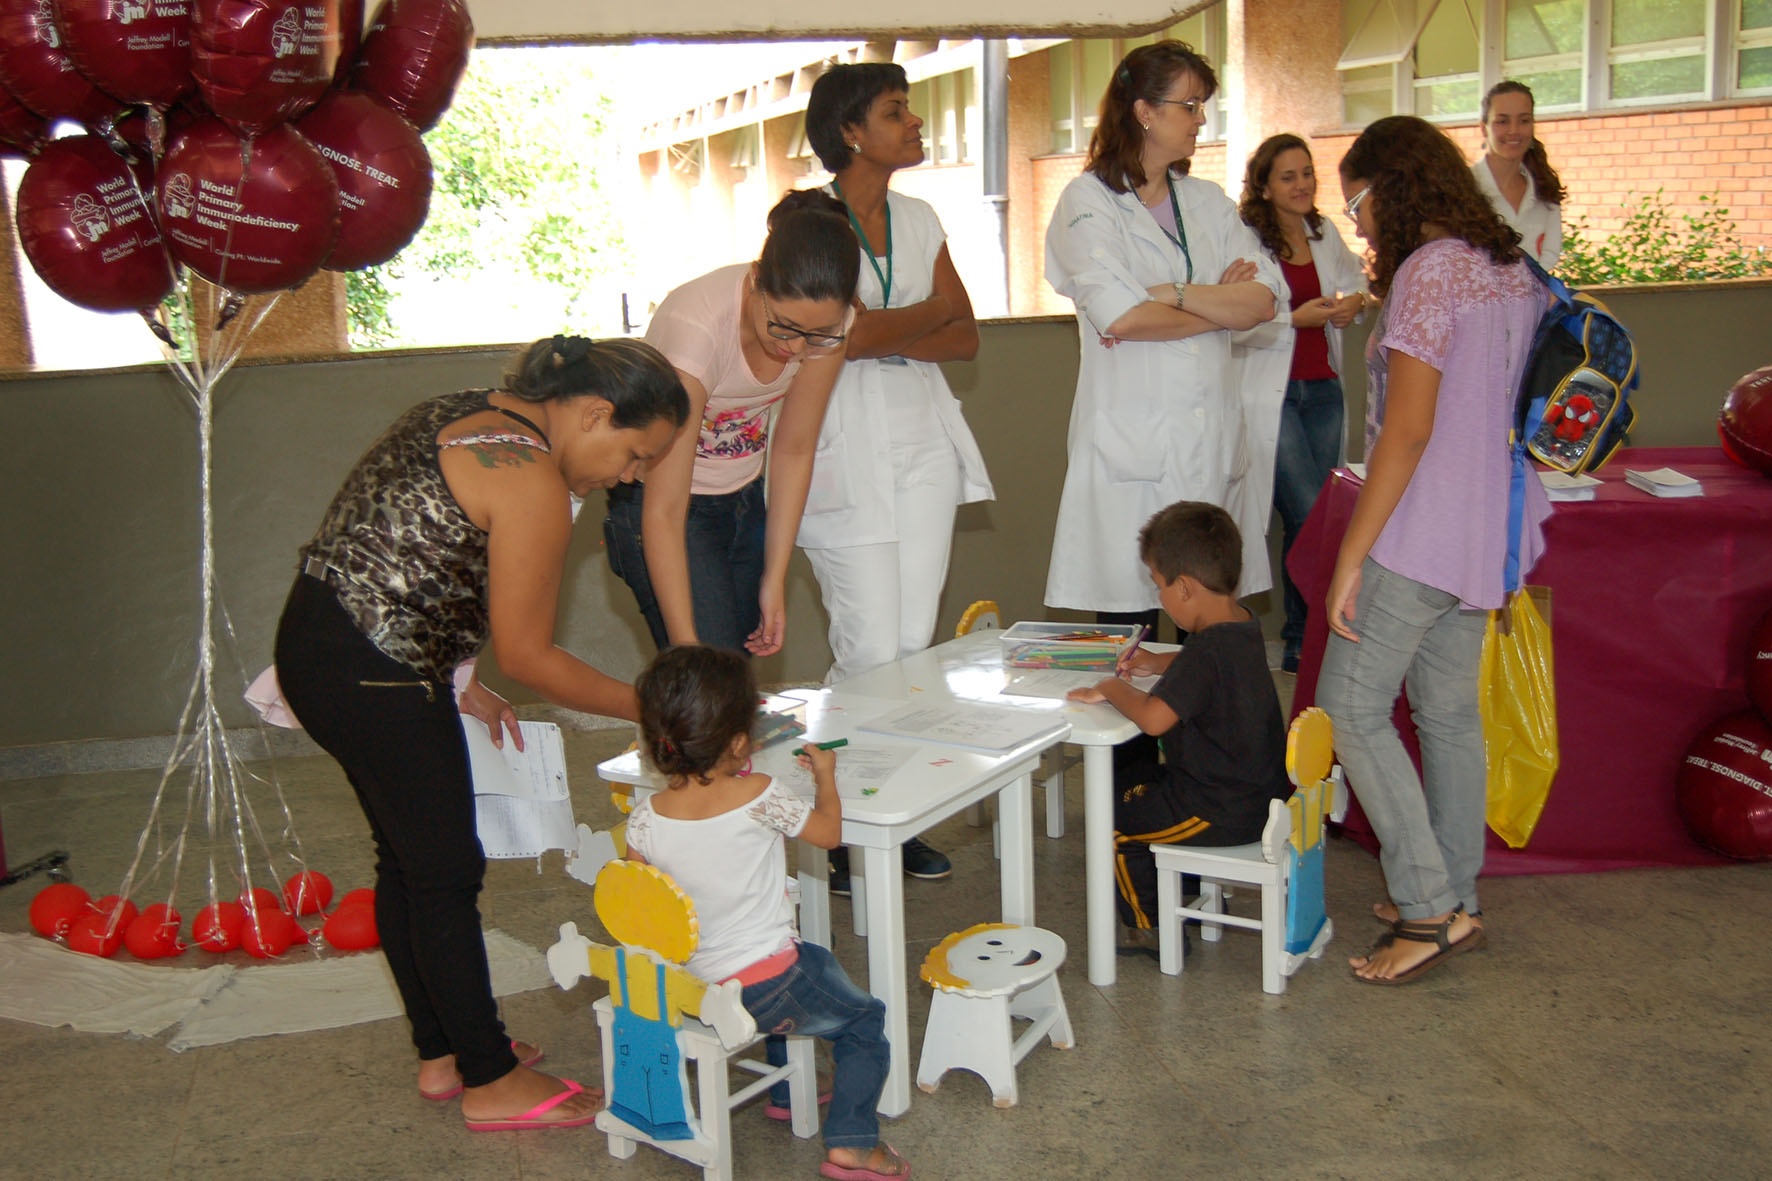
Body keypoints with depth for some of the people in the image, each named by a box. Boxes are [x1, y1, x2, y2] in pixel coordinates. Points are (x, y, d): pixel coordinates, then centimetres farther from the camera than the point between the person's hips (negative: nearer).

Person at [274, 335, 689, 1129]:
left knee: (406, 858, 18)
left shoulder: (468, 413, 10)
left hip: (317, 639, 10)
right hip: (368, 677, -10)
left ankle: (443, 1053, 33)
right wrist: (648, 707, -6)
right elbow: (526, 658, -15)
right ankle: (491, 1081, 18)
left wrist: (454, 683, 18)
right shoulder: (531, 483, -19)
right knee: (447, 872, 2)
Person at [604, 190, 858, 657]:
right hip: (666, 496, -5)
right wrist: (689, 649, -34)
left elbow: (794, 450, -5)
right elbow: (664, 513, -31)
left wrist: (774, 579, -8)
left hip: (745, 496, 5)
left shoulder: (824, 321, -17)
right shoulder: (696, 325, -32)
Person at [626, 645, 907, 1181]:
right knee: (866, 1019, 18)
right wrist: (825, 776, 14)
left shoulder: (644, 819, -10)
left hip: (685, 986, 6)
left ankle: (788, 1091, 46)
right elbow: (829, 833, -3)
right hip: (763, 985, -6)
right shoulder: (760, 797, -21)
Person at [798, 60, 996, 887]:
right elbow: (852, 333, -18)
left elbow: (965, 339, 7)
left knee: (914, 643, 6)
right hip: (846, 445, -6)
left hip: (922, 440, 6)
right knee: (871, 651, -6)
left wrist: (884, 335, -10)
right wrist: (930, 310, -1)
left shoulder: (918, 219, 13)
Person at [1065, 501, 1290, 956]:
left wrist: (1111, 689, -18)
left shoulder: (1209, 650, -28)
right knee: (1126, 782, 24)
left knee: (1112, 816, 2)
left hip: (1226, 812, -10)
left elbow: (1154, 717, -36)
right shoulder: (1242, 625, 3)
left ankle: (1150, 927, 17)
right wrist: (1159, 663, 12)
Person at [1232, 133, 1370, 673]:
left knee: (1305, 523, 9)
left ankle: (1302, 642, 19)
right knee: (1310, 518, -11)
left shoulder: (1325, 234, 12)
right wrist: (1297, 318, -18)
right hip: (1271, 394, -6)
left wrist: (1353, 301, 7)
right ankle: (1305, 641, 1)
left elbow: (1355, 278, 29)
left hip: (1322, 390, 6)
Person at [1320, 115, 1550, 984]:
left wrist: (1351, 556, -18)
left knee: (1351, 706, -3)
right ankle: (1456, 900, 23)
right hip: (1488, 532, 9)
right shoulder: (1513, 270, 13)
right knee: (1449, 712, 14)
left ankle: (1429, 907, 0)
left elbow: (1408, 430, -20)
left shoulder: (1430, 270, -15)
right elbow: (1504, 412, 16)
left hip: (1424, 534, -9)